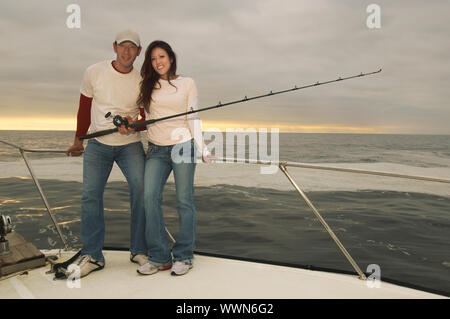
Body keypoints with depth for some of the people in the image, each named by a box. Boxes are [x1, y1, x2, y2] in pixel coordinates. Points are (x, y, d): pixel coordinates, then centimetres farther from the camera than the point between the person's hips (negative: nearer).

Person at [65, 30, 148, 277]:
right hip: (97, 144, 1)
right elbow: (84, 109, 10)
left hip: (130, 145, 0)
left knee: (141, 190, -13)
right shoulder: (94, 72, -2)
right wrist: (78, 140, 16)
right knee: (90, 195, -3)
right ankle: (92, 255, 10)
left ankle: (140, 250, 3)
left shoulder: (142, 81, -2)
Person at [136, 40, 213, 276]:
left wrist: (201, 147, -8)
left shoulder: (187, 84, 8)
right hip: (156, 150, 3)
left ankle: (183, 256, 8)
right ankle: (159, 257, -2)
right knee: (150, 196, -12)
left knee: (184, 200, -3)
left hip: (183, 145, -2)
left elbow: (193, 118, 2)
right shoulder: (147, 86, 14)